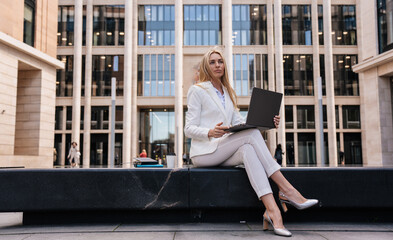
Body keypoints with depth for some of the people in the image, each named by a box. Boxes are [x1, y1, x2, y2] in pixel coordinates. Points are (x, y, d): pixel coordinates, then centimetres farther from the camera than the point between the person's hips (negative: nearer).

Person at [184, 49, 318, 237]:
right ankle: (286, 190, -29)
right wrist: (210, 132, -26)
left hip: (224, 154, 5)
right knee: (251, 135, -27)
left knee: (247, 150, -31)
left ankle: (271, 209, -41)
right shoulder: (197, 90, 3)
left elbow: (240, 123, 17)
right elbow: (189, 129, -5)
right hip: (204, 152, -5)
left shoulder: (228, 93, 23)